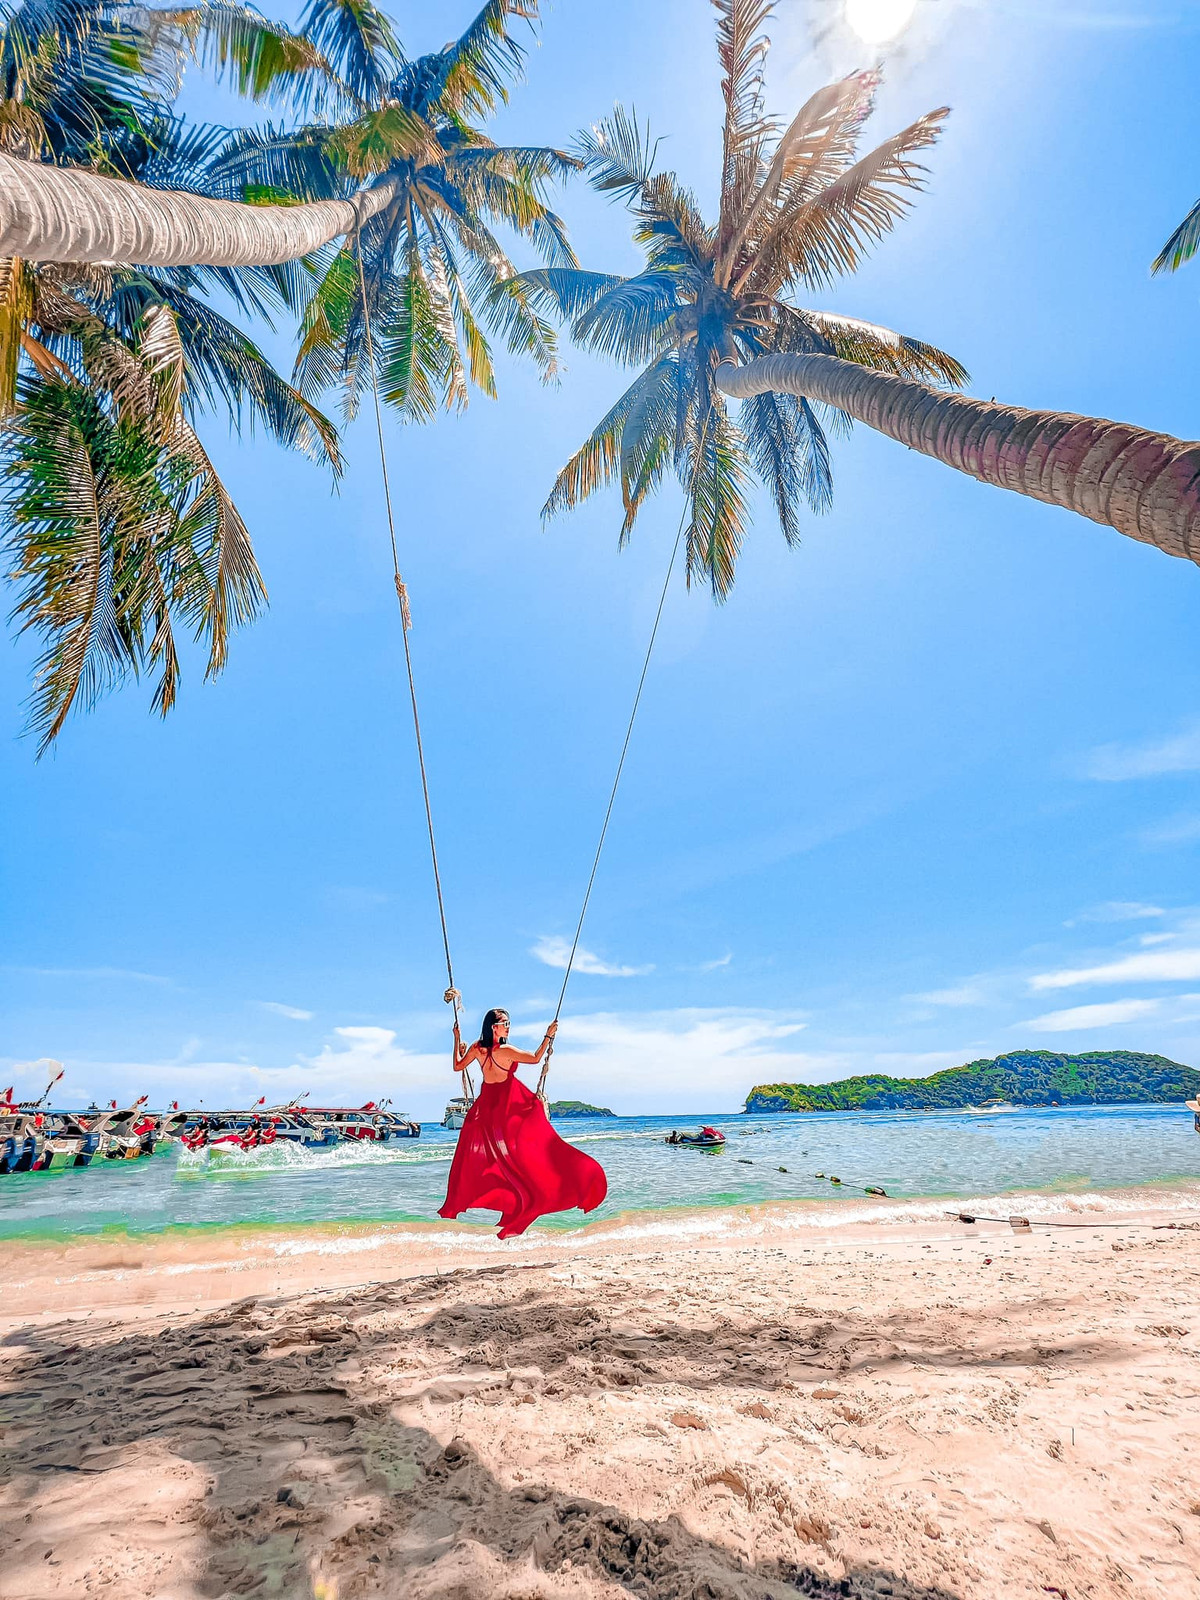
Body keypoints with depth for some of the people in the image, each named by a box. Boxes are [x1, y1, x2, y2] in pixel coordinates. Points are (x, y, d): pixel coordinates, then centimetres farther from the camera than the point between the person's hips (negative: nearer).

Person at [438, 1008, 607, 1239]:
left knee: (475, 1155, 20)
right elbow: (535, 1058, -17)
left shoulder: (477, 1048, -6)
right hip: (510, 1105, -6)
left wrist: (457, 1040, 15)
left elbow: (457, 1066, 8)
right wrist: (548, 1036, -9)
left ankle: (455, 1205, 33)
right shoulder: (507, 1051, -22)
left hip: (487, 1104, 6)